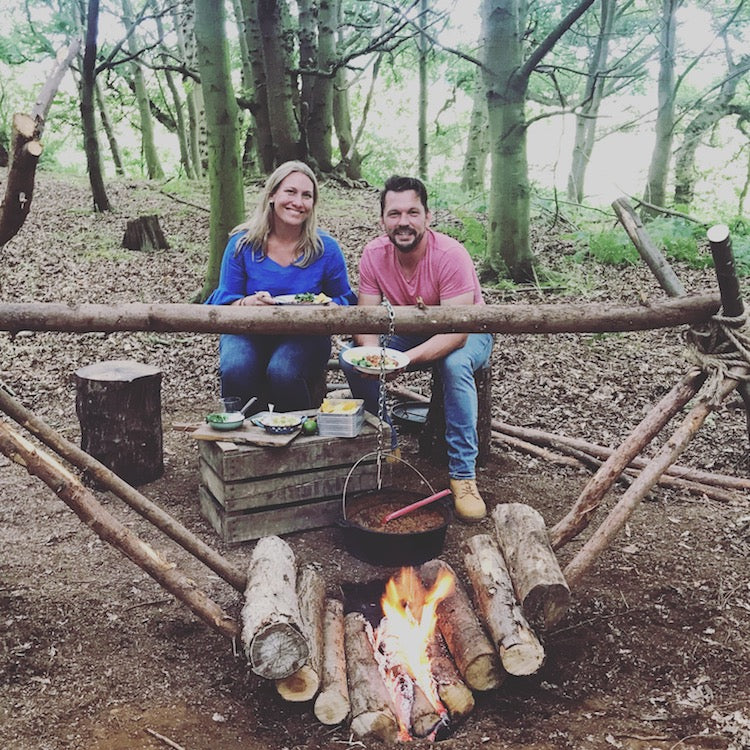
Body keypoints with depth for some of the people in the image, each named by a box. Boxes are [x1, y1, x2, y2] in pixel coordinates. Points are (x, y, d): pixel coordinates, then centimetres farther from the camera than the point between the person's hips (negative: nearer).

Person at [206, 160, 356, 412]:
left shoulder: (326, 248, -1)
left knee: (282, 372, -33)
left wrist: (329, 307, -17)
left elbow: (344, 301, 9)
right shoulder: (242, 243, -2)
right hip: (249, 332, 1)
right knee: (236, 370, -31)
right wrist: (247, 303, -24)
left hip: (304, 335, -1)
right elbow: (225, 302, 1)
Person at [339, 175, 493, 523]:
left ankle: (463, 475, -28)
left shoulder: (451, 255, -30)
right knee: (350, 358, -18)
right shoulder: (374, 255, -16)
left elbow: (456, 332, -35)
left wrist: (407, 358, -50)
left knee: (455, 364, -38)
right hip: (410, 333, 4)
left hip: (467, 336, -4)